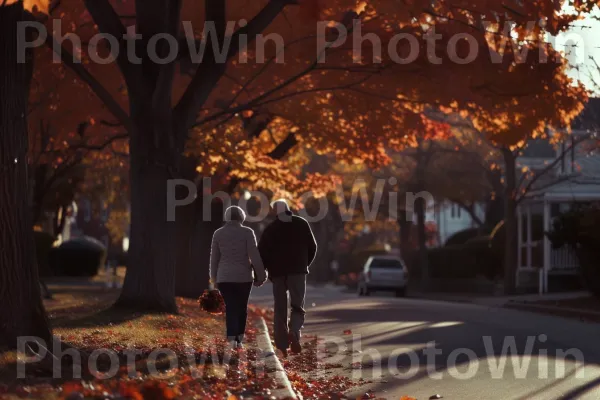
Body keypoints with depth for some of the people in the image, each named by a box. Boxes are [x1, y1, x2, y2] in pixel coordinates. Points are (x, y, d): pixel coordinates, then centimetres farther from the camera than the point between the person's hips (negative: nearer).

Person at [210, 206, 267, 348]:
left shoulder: (218, 233, 3)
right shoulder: (247, 232, -5)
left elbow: (214, 257, 10)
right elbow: (254, 255, -10)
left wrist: (213, 276, 22)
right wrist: (261, 275, -2)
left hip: (224, 277, 1)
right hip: (244, 277, -1)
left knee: (230, 308, -1)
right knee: (241, 307, 13)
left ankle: (232, 337, -20)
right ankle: (239, 338, 12)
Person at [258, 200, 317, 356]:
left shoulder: (270, 229, 1)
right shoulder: (302, 224, 5)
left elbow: (262, 253, -4)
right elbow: (312, 247, 8)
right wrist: (305, 264, 21)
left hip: (278, 273, 0)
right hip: (298, 271, 0)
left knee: (280, 309, 7)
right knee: (297, 307, 3)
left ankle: (282, 345, 2)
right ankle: (294, 332, -27)